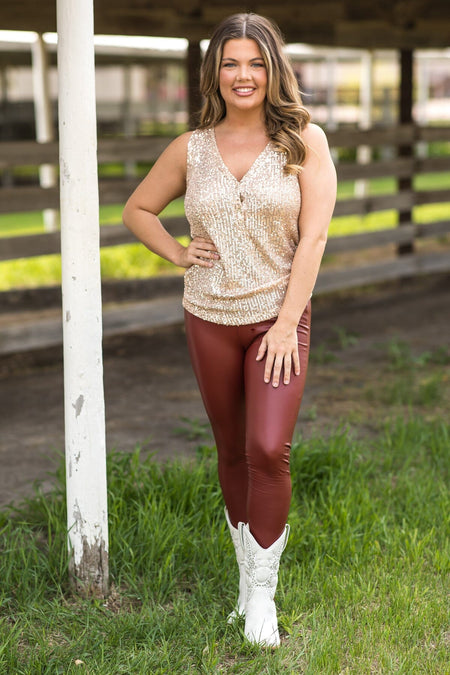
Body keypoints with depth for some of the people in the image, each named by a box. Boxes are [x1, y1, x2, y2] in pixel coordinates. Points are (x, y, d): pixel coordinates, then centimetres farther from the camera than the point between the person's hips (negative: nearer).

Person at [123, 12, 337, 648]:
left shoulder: (304, 140, -3)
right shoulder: (190, 149, 3)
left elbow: (312, 237, -8)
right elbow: (137, 209, 17)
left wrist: (287, 323, -13)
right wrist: (179, 254, 0)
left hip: (279, 316, -3)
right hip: (210, 320, 3)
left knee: (268, 451, -14)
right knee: (233, 453, 12)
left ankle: (263, 594, 2)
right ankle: (247, 570, 29)